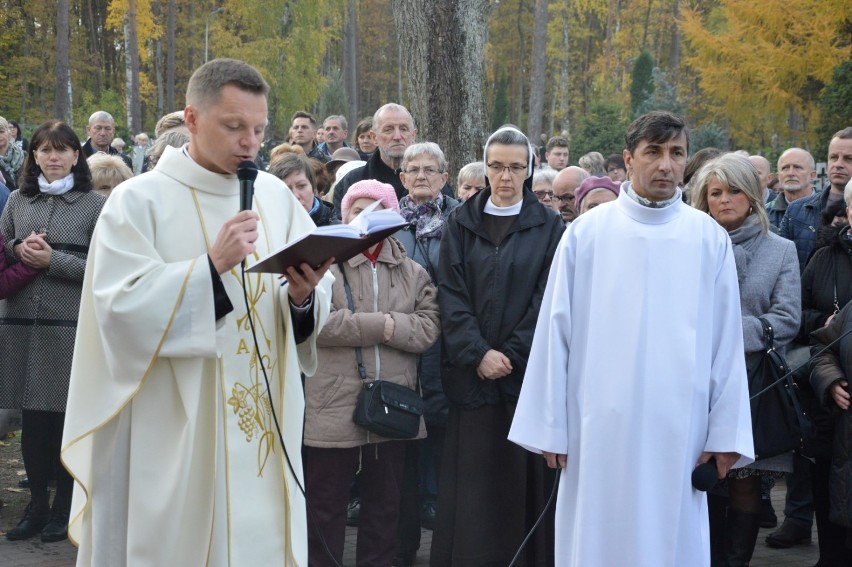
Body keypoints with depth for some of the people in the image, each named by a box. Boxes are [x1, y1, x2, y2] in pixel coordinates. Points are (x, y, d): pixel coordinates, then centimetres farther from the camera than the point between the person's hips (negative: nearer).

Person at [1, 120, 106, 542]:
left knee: (66, 419, 2)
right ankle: (37, 504, 20)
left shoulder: (96, 205, -1)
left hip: (71, 325, -3)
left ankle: (64, 506, 16)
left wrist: (52, 260, -15)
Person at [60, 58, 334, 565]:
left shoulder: (277, 196, 7)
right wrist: (212, 265, -23)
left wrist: (303, 297, -18)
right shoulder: (140, 200, -5)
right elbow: (119, 306, -16)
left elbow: (315, 312, 5)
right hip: (177, 435, -4)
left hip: (266, 426, 4)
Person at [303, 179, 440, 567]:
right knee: (326, 506, 5)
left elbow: (429, 328, -3)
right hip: (334, 407, -4)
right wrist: (382, 325, -15)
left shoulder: (412, 272, 10)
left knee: (385, 505, 14)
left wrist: (373, 325, -15)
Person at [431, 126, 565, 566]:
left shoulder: (549, 226, 5)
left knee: (523, 480, 2)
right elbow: (451, 295, 1)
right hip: (471, 375, 1)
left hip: (527, 373, -1)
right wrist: (478, 353, -12)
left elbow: (548, 300, -2)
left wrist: (512, 355, -12)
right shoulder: (461, 223, 8)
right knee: (470, 486, 1)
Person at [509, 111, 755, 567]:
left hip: (679, 427, 1)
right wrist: (550, 426, -1)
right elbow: (556, 331, 2)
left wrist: (725, 434, -1)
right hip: (600, 426, -1)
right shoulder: (586, 233, 1)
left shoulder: (710, 239, 4)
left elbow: (727, 341, 3)